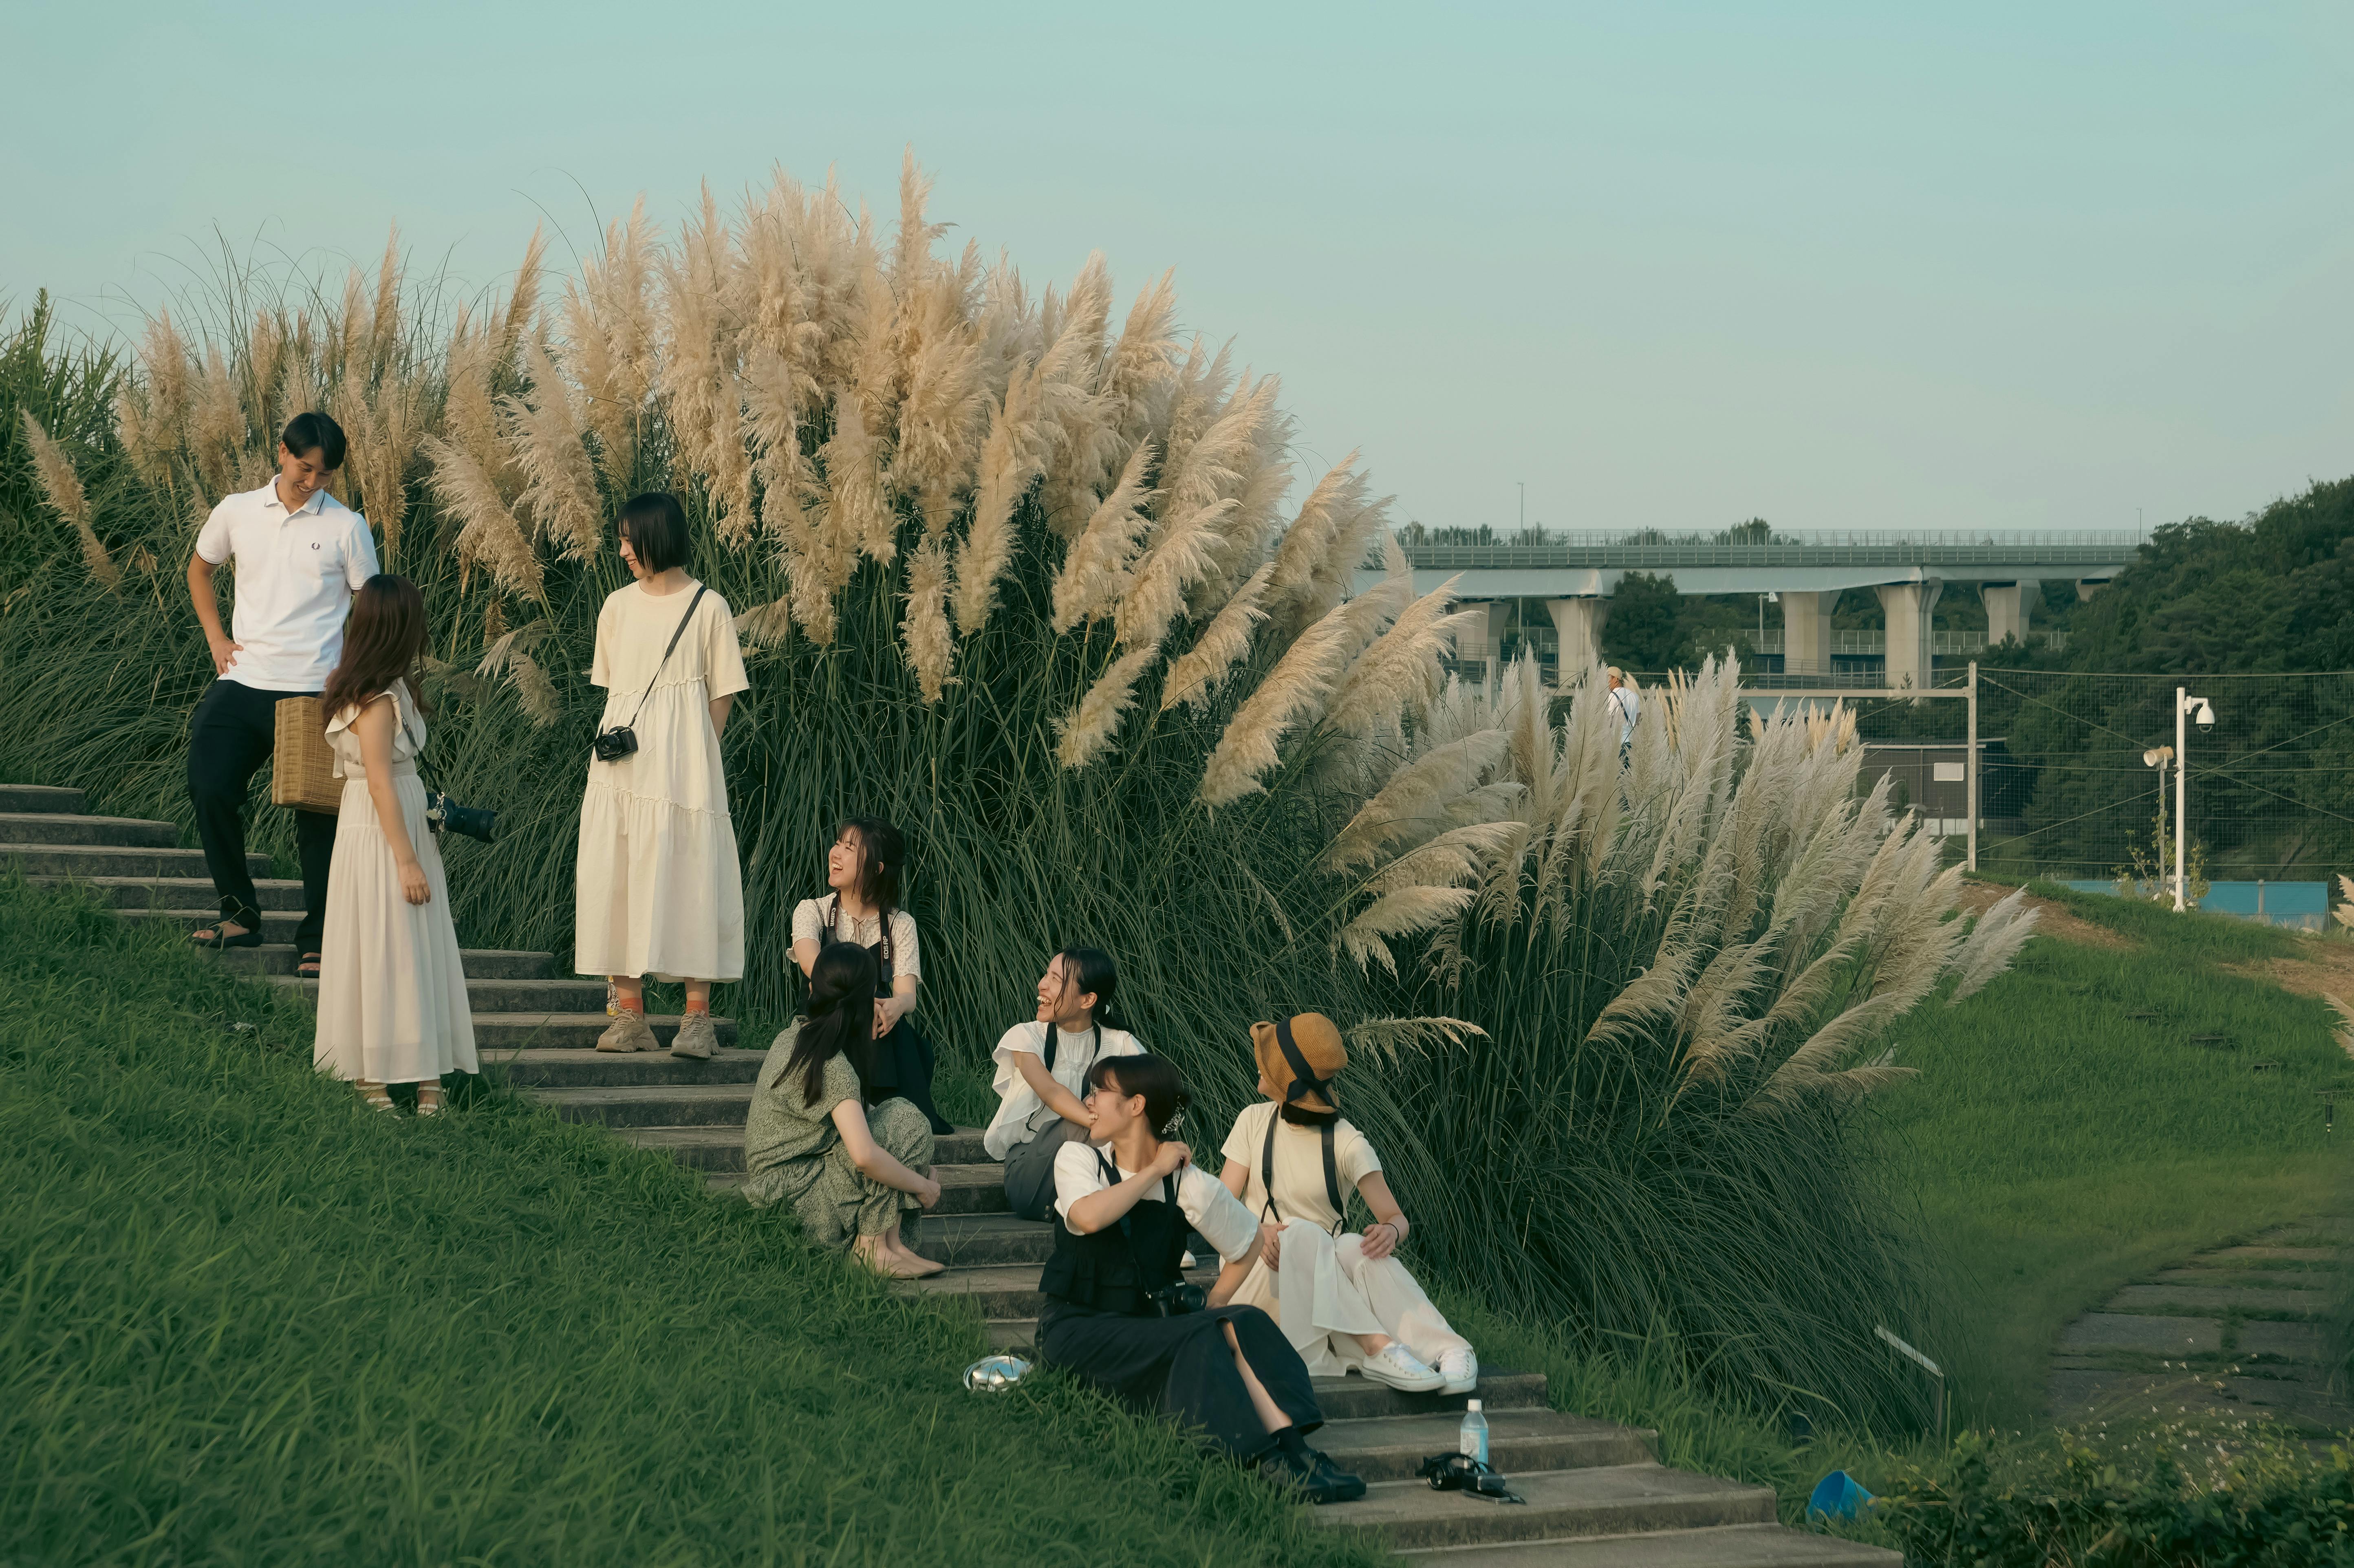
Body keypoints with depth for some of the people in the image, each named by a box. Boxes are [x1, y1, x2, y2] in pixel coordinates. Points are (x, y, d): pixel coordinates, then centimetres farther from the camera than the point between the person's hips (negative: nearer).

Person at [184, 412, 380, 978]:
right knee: (210, 792, -4)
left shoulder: (347, 528, -1)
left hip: (315, 692, -3)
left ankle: (316, 939, 7)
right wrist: (216, 639, 11)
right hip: (243, 682, 3)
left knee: (318, 815, -1)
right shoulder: (237, 512, 6)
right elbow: (200, 570, 23)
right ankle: (240, 913, 14)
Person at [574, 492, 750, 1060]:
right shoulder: (618, 606, 12)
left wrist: (692, 752, -6)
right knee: (615, 880, -2)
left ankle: (698, 1018, -3)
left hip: (683, 770, -4)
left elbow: (723, 694, 1)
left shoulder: (708, 608, 0)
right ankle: (630, 1015, 1)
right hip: (621, 768, 4)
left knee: (687, 879, -6)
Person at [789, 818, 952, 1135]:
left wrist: (896, 1006, -37)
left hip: (882, 1047, 1)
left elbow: (908, 995, -8)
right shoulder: (813, 911, 6)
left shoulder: (899, 924, 8)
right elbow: (811, 962, -19)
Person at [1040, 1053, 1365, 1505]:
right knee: (1199, 1338, -29)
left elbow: (1250, 1243, 16)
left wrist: (1218, 1301, 3)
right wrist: (1154, 1171, -11)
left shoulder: (1187, 1182, 5)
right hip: (1077, 1328, -3)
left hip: (1149, 1322, 3)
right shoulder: (1078, 1159, 2)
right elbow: (1088, 1217, -21)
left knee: (1247, 1323, -25)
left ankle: (1289, 1445, -44)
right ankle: (1267, 1456, -40)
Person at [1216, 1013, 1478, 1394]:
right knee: (1304, 1233, -33)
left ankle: (1448, 1351, -50)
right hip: (1256, 1275, 0)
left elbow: (1395, 1217, -3)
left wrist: (1390, 1231, -30)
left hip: (1324, 1276, 0)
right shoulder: (1255, 1122, 4)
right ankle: (1377, 1347, -48)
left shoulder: (1346, 1143, -2)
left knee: (1359, 1249, -34)